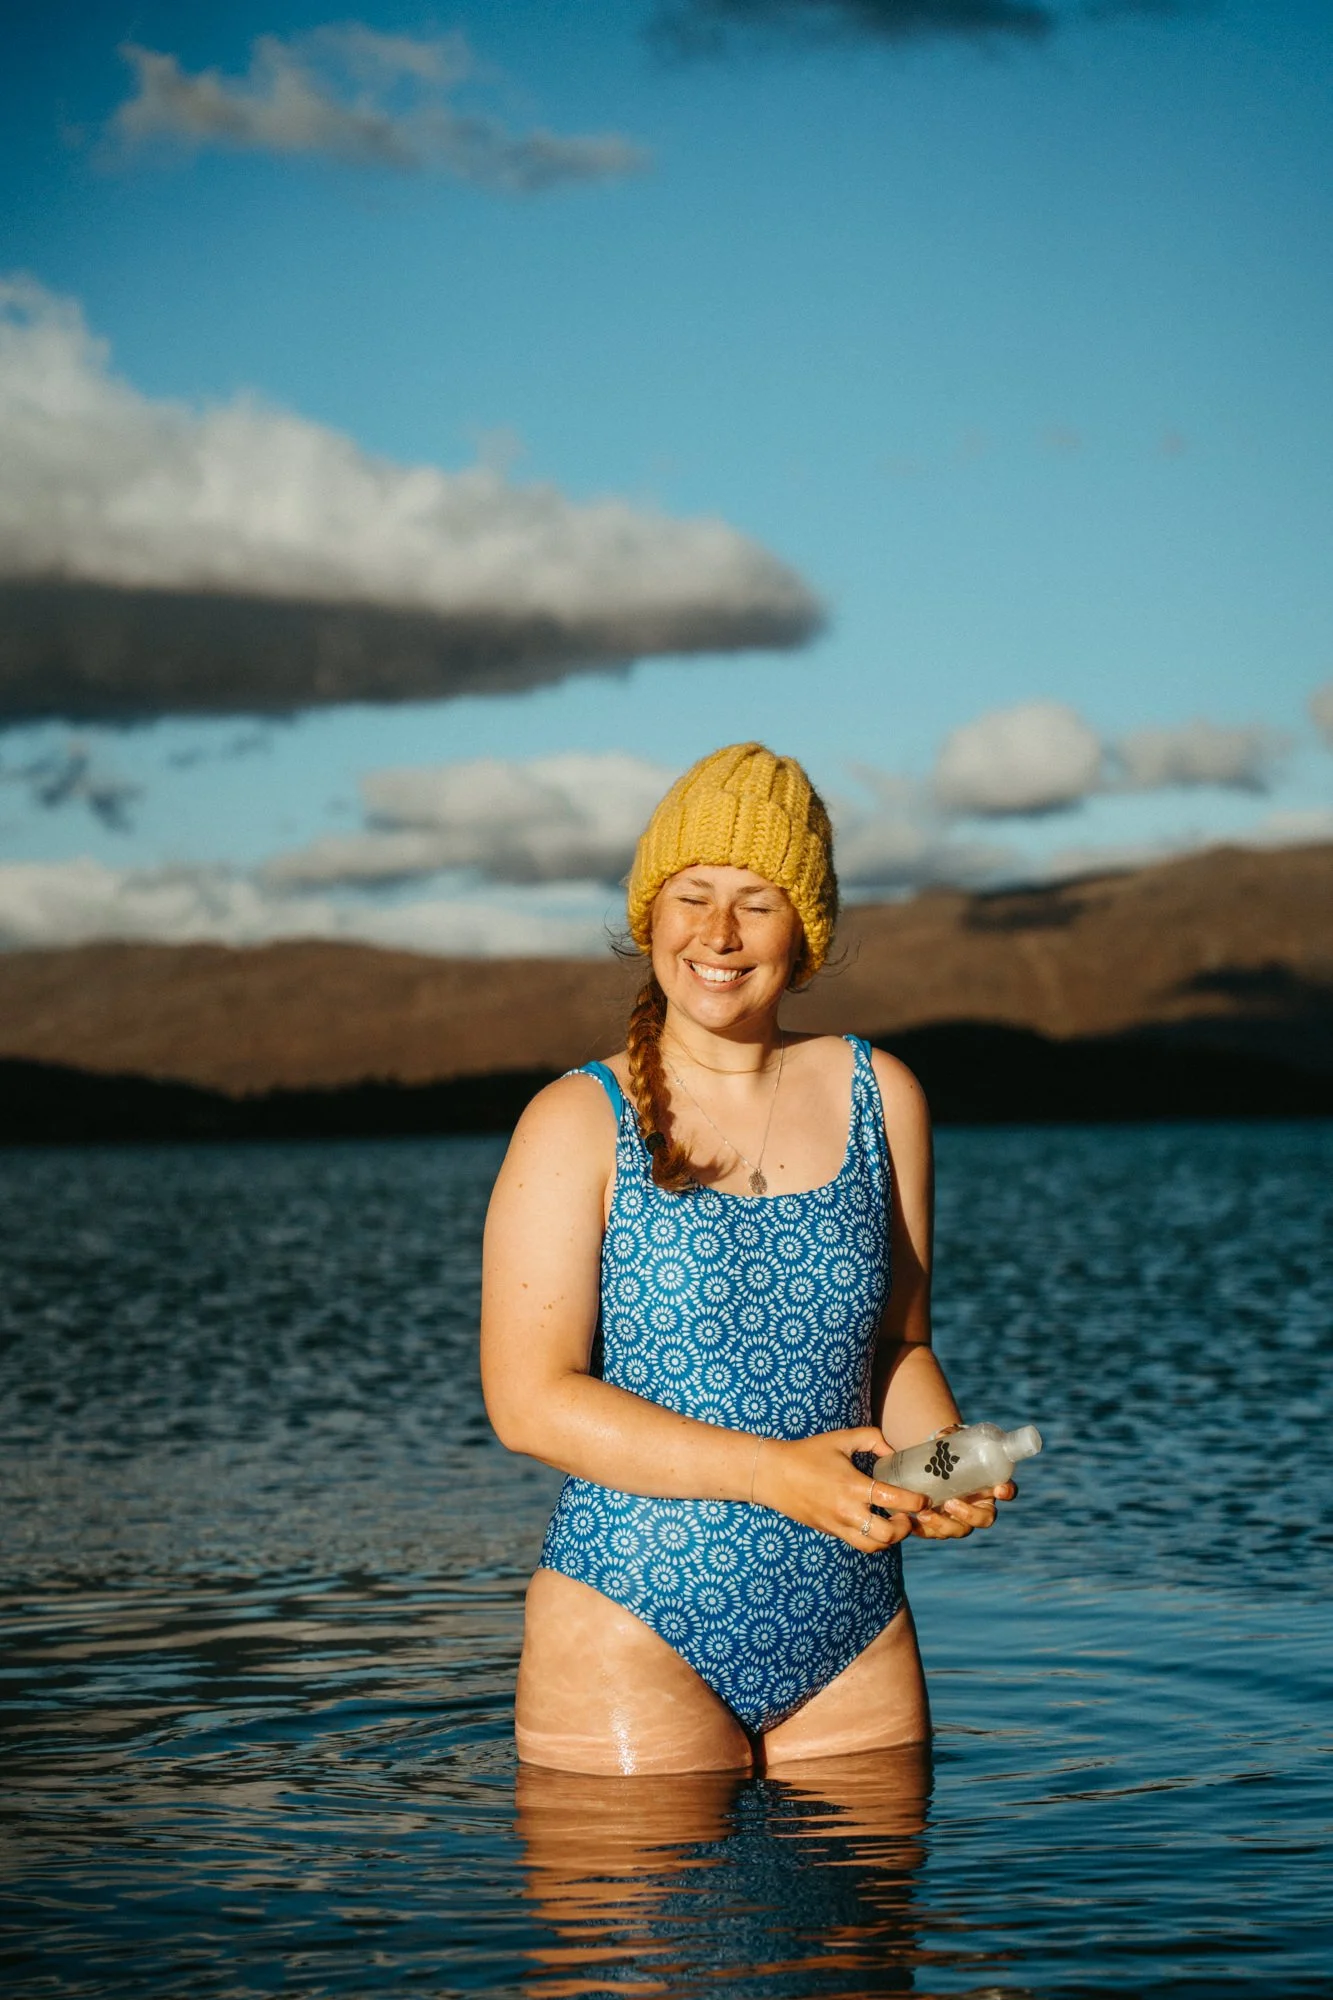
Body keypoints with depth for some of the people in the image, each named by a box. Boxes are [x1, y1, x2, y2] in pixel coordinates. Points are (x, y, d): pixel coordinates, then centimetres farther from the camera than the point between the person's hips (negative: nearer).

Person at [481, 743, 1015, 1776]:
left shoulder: (878, 1097, 8)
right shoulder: (579, 1126, -5)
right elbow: (531, 1398, -12)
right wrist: (774, 1472, -19)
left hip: (852, 1649, 4)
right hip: (635, 1642, -4)